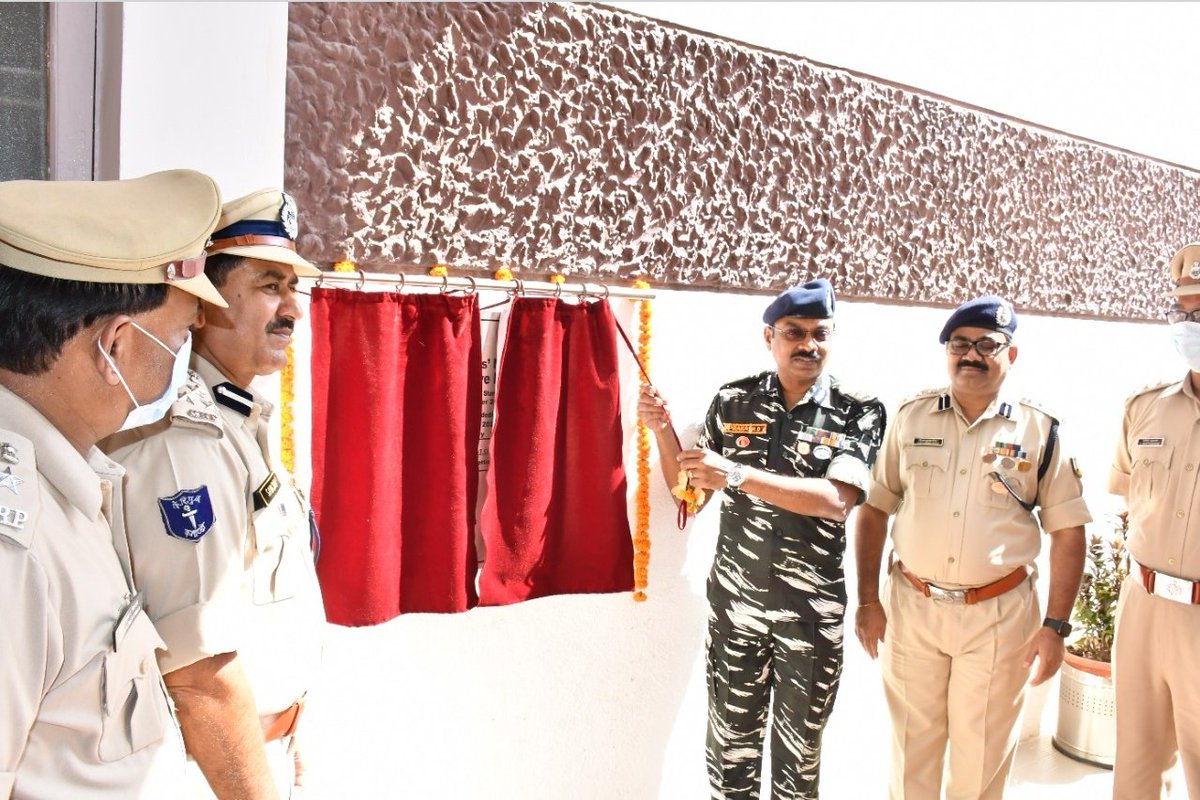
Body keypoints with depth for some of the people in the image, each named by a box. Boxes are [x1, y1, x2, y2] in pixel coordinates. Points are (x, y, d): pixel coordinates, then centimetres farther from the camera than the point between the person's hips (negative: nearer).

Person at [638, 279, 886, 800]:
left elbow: (837, 499, -23)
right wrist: (663, 431, -11)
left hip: (813, 609, -1)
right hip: (735, 599, 1)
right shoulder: (733, 402, -1)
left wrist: (738, 474, -30)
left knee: (800, 745, 16)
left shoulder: (858, 414, -7)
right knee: (731, 735, 13)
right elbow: (687, 491, 7)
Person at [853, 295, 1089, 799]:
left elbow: (1068, 532, 1)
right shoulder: (910, 418, 2)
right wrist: (867, 601, 0)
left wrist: (1055, 625, -4)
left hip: (999, 614, -1)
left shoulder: (1040, 431, -2)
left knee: (982, 756, 13)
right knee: (911, 745, 14)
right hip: (911, 606, 1)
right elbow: (873, 510, 4)